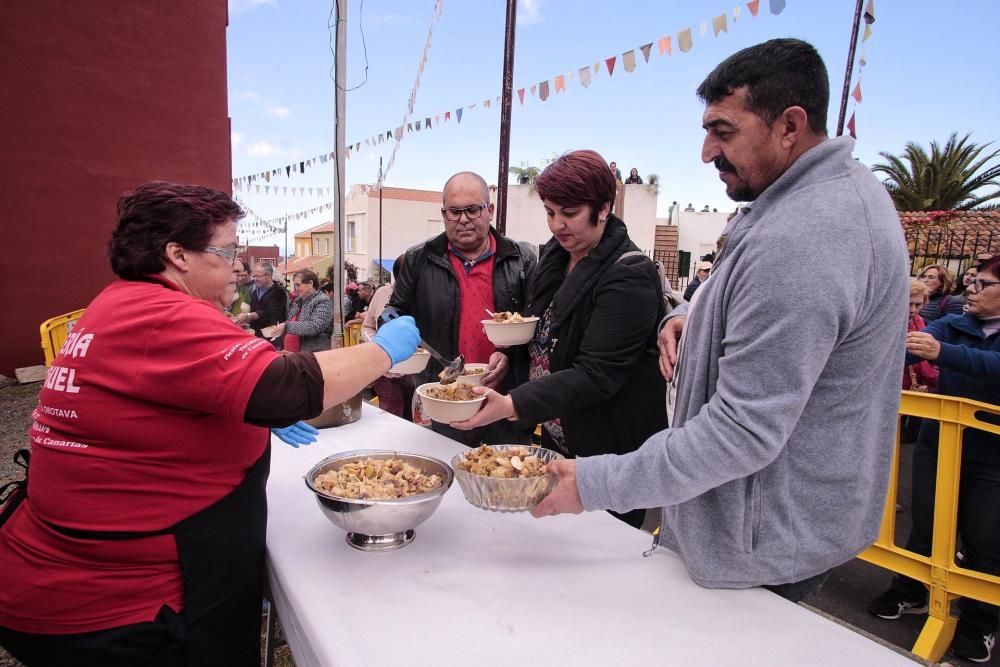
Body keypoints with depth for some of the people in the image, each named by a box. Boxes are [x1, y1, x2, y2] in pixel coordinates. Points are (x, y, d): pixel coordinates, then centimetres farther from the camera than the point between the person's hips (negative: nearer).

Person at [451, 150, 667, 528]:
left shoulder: (629, 276, -21)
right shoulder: (555, 253, 4)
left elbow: (596, 375, -27)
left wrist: (513, 405, -34)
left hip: (611, 452, -7)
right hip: (556, 435, 8)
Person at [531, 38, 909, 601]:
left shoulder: (794, 240, -31)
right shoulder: (850, 186, 5)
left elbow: (743, 434, -32)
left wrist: (596, 484, -26)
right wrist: (700, 316, 0)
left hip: (765, 545, -10)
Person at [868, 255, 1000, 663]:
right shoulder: (952, 326, 0)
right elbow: (905, 350, -17)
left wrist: (942, 352, -46)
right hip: (937, 446, 2)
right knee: (925, 526, 13)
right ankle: (909, 593, 31)